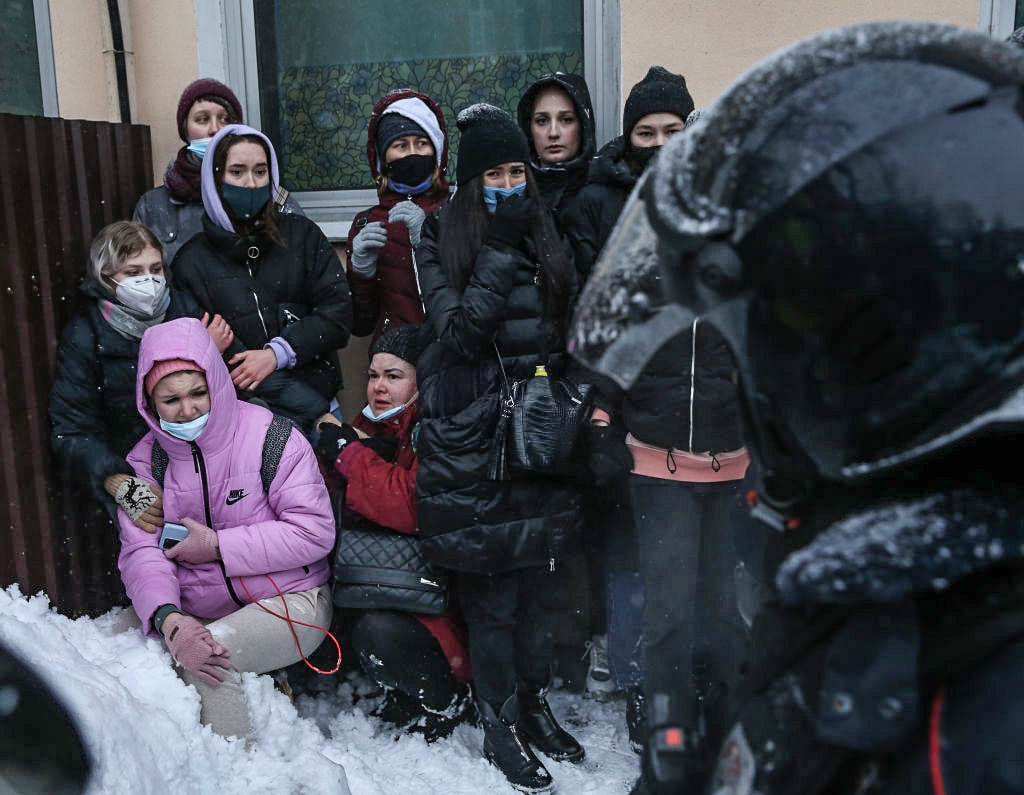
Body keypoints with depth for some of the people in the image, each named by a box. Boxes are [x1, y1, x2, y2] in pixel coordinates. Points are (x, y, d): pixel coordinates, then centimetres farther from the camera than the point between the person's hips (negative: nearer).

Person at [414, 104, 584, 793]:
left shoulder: (547, 235, 11)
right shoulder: (442, 239, -1)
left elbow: (572, 331, 15)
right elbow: (459, 332, -14)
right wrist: (501, 247, -15)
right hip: (475, 443, -4)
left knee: (541, 583, 12)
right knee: (492, 593, 2)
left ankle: (536, 704, 31)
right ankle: (501, 724, 21)